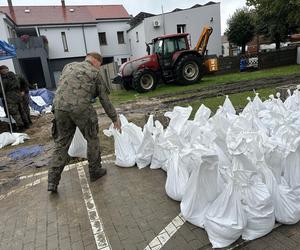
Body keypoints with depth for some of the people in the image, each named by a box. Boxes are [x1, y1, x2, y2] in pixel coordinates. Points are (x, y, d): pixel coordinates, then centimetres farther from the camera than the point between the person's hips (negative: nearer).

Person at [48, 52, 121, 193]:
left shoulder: (68, 66, 24)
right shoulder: (95, 73, 10)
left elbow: (61, 86, 24)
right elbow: (104, 99, 9)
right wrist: (115, 118, 16)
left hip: (59, 107, 5)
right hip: (81, 108, -5)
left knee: (61, 142, 14)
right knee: (92, 139, 15)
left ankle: (52, 181, 14)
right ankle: (95, 171, 26)